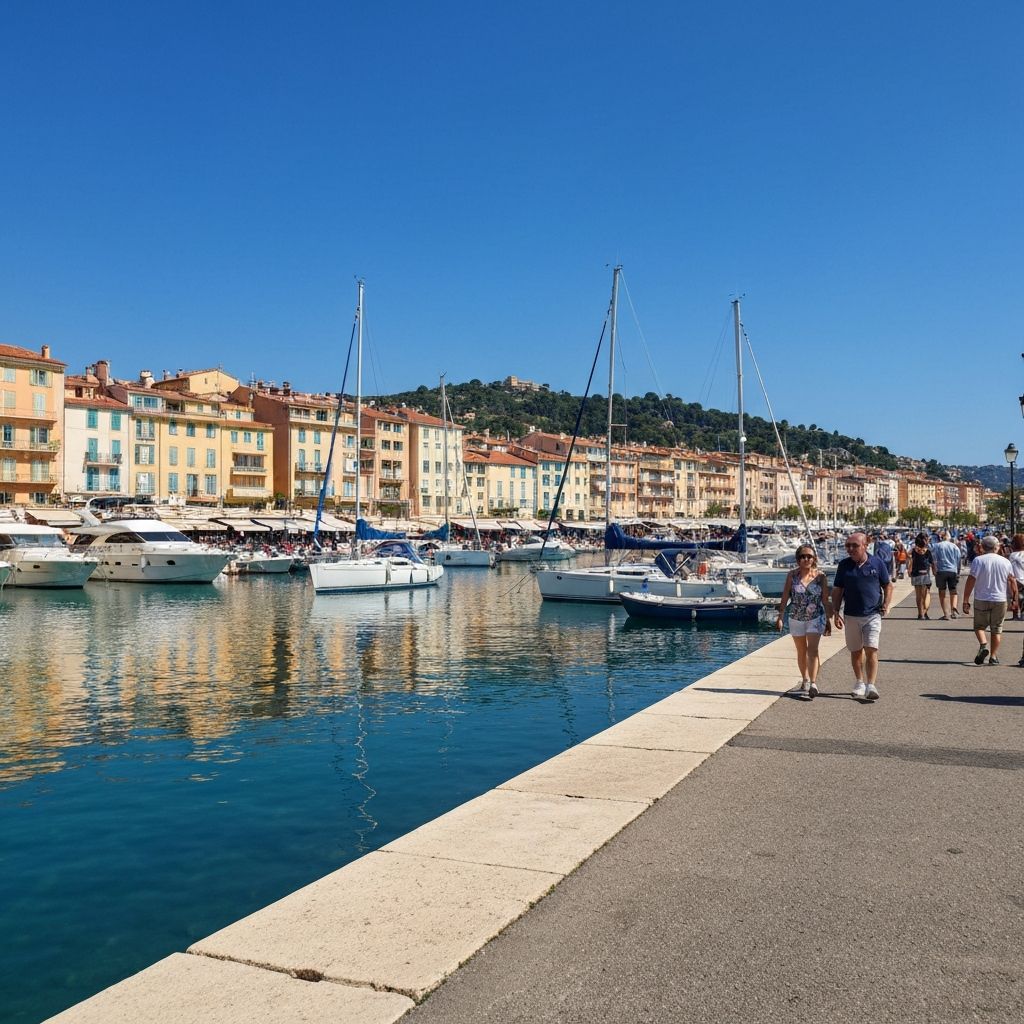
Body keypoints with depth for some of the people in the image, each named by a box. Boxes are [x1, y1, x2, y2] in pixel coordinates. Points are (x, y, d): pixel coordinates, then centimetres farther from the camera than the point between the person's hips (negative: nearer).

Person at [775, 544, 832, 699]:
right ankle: (805, 681, 30)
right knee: (801, 651, 14)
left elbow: (825, 600, 0)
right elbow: (784, 598, 0)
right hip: (796, 618, 2)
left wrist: (828, 620, 2)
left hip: (816, 618, -2)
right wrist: (780, 617, -3)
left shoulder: (821, 576, -5)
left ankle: (813, 683, -20)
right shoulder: (792, 575, -4)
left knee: (812, 649, -15)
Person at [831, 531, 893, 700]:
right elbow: (837, 591, 6)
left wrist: (886, 604, -5)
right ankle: (859, 683, 28)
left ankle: (871, 685, -10)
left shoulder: (877, 563, -1)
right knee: (855, 651, 12)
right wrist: (836, 612, 0)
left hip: (873, 615, -2)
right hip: (851, 616, 2)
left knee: (871, 650, -12)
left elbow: (888, 586, 9)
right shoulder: (844, 565, 2)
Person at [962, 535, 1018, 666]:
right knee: (997, 629, 11)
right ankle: (993, 657, 10)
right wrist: (1014, 599, 18)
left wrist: (966, 601, -7)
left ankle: (983, 645, -14)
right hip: (1000, 600, 2)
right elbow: (1012, 581, 6)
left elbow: (971, 581, -11)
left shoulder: (978, 560, -7)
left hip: (982, 600, -2)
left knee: (979, 626, 11)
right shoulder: (1005, 561, 2)